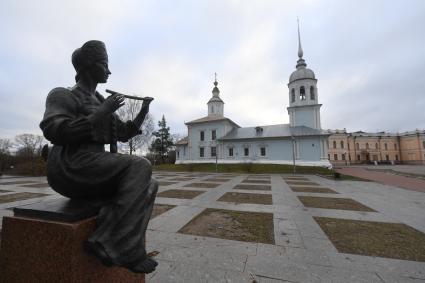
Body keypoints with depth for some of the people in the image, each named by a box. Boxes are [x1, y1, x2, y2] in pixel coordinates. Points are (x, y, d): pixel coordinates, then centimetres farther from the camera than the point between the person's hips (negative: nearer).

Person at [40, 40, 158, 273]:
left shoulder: (100, 102, 23)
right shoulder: (62, 95, 2)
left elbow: (124, 133, 20)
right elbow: (54, 131, -15)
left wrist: (143, 112, 7)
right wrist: (102, 113, -15)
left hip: (96, 170, 7)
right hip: (70, 166, -7)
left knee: (149, 185, -13)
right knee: (140, 166, -28)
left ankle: (105, 242, -19)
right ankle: (126, 250, -23)